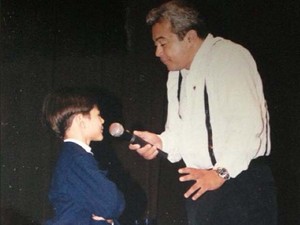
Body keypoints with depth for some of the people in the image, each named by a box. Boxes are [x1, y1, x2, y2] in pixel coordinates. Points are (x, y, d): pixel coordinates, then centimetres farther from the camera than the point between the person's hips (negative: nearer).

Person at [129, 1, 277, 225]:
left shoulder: (230, 57, -11)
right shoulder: (177, 74, 15)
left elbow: (248, 123, -21)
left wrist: (221, 172, -22)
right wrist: (161, 142, -2)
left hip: (241, 182, -7)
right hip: (200, 184, 7)